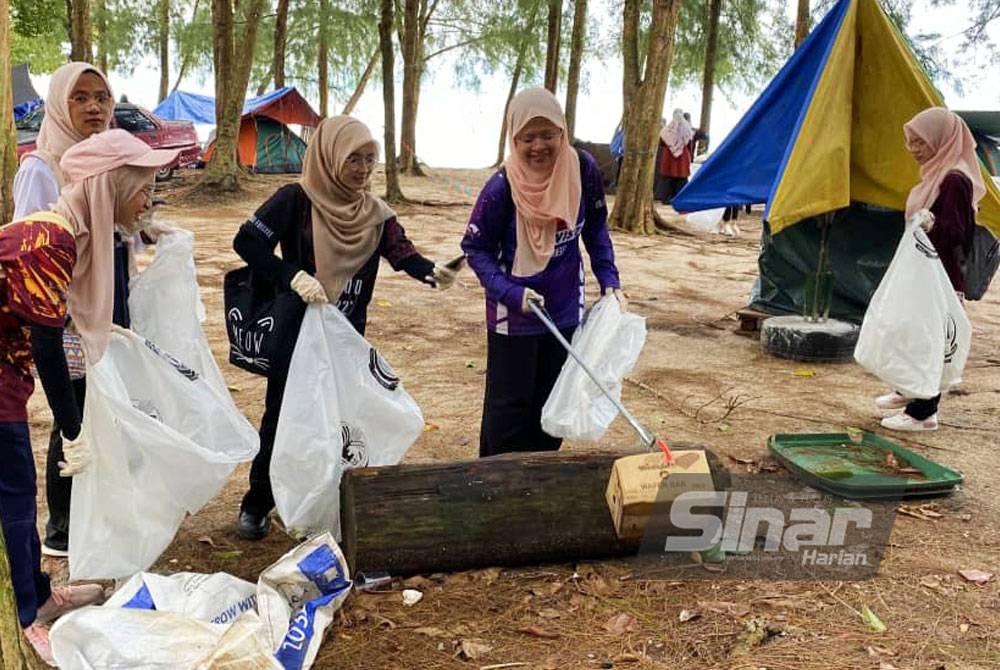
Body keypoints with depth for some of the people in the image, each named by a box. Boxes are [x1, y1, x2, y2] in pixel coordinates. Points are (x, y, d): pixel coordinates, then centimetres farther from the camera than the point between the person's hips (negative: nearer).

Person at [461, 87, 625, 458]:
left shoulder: (583, 169, -12)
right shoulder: (502, 187, -22)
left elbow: (596, 228, 4)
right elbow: (475, 248, -12)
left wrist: (609, 279, -4)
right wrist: (510, 292, -24)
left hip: (565, 309, 4)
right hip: (514, 313, -4)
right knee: (509, 404, 4)